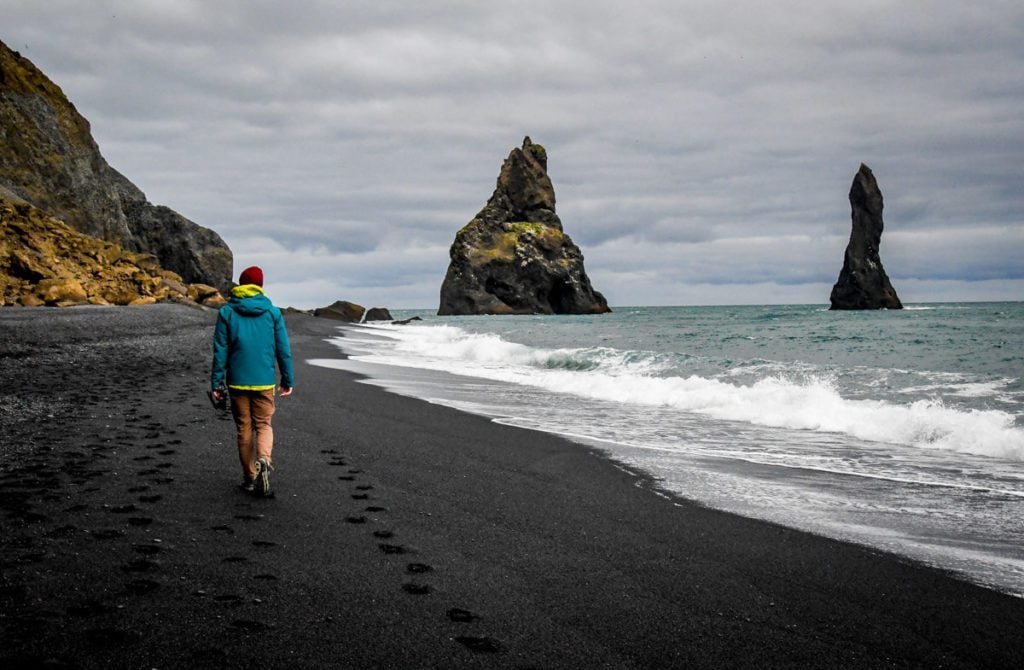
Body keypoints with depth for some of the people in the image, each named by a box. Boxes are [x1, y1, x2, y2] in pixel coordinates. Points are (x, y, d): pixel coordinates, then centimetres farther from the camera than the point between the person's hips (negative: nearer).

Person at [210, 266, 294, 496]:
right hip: (264, 381, 0)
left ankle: (250, 477, 16)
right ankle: (264, 460, -19)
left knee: (244, 428, 10)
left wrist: (217, 382, 2)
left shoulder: (227, 312, -2)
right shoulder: (273, 312, 1)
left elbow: (220, 351, -3)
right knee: (263, 425, 9)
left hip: (237, 382, 0)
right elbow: (284, 349, 3)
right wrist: (288, 380, 11)